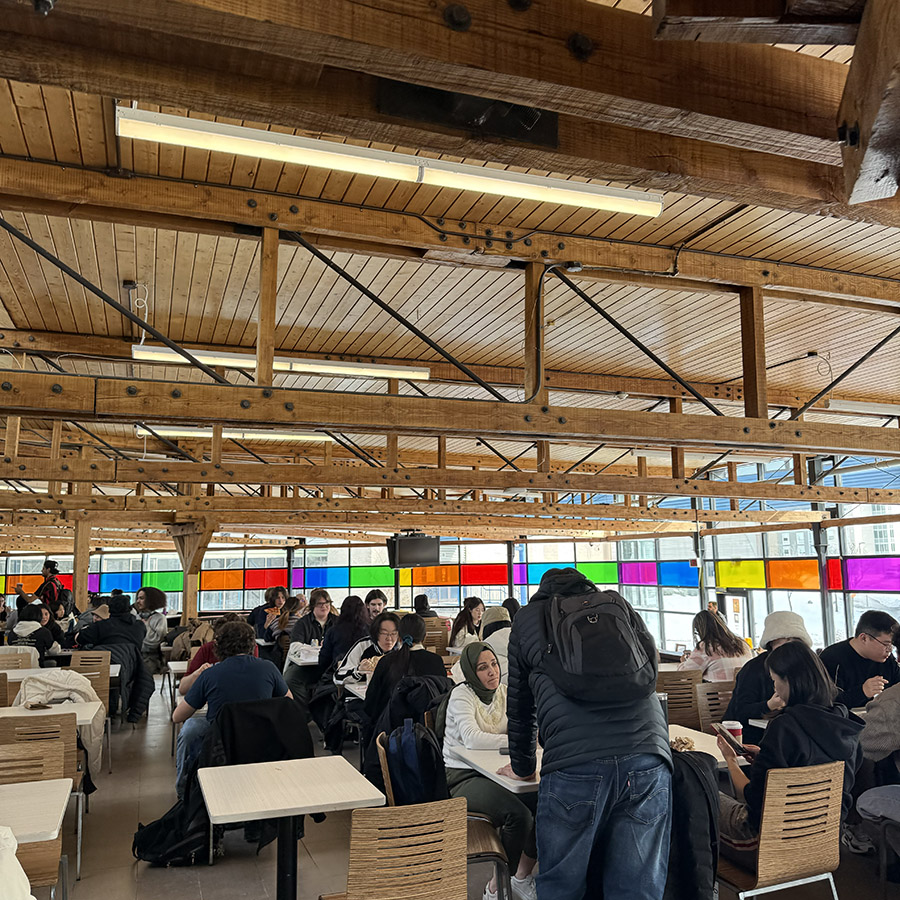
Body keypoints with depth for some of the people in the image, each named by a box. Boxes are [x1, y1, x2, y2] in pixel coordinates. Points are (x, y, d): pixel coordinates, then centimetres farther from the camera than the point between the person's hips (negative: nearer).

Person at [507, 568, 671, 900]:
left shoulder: (528, 618, 21)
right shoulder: (617, 604, 25)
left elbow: (520, 708, 25)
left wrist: (523, 767, 39)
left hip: (574, 763, -2)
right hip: (648, 758, 3)